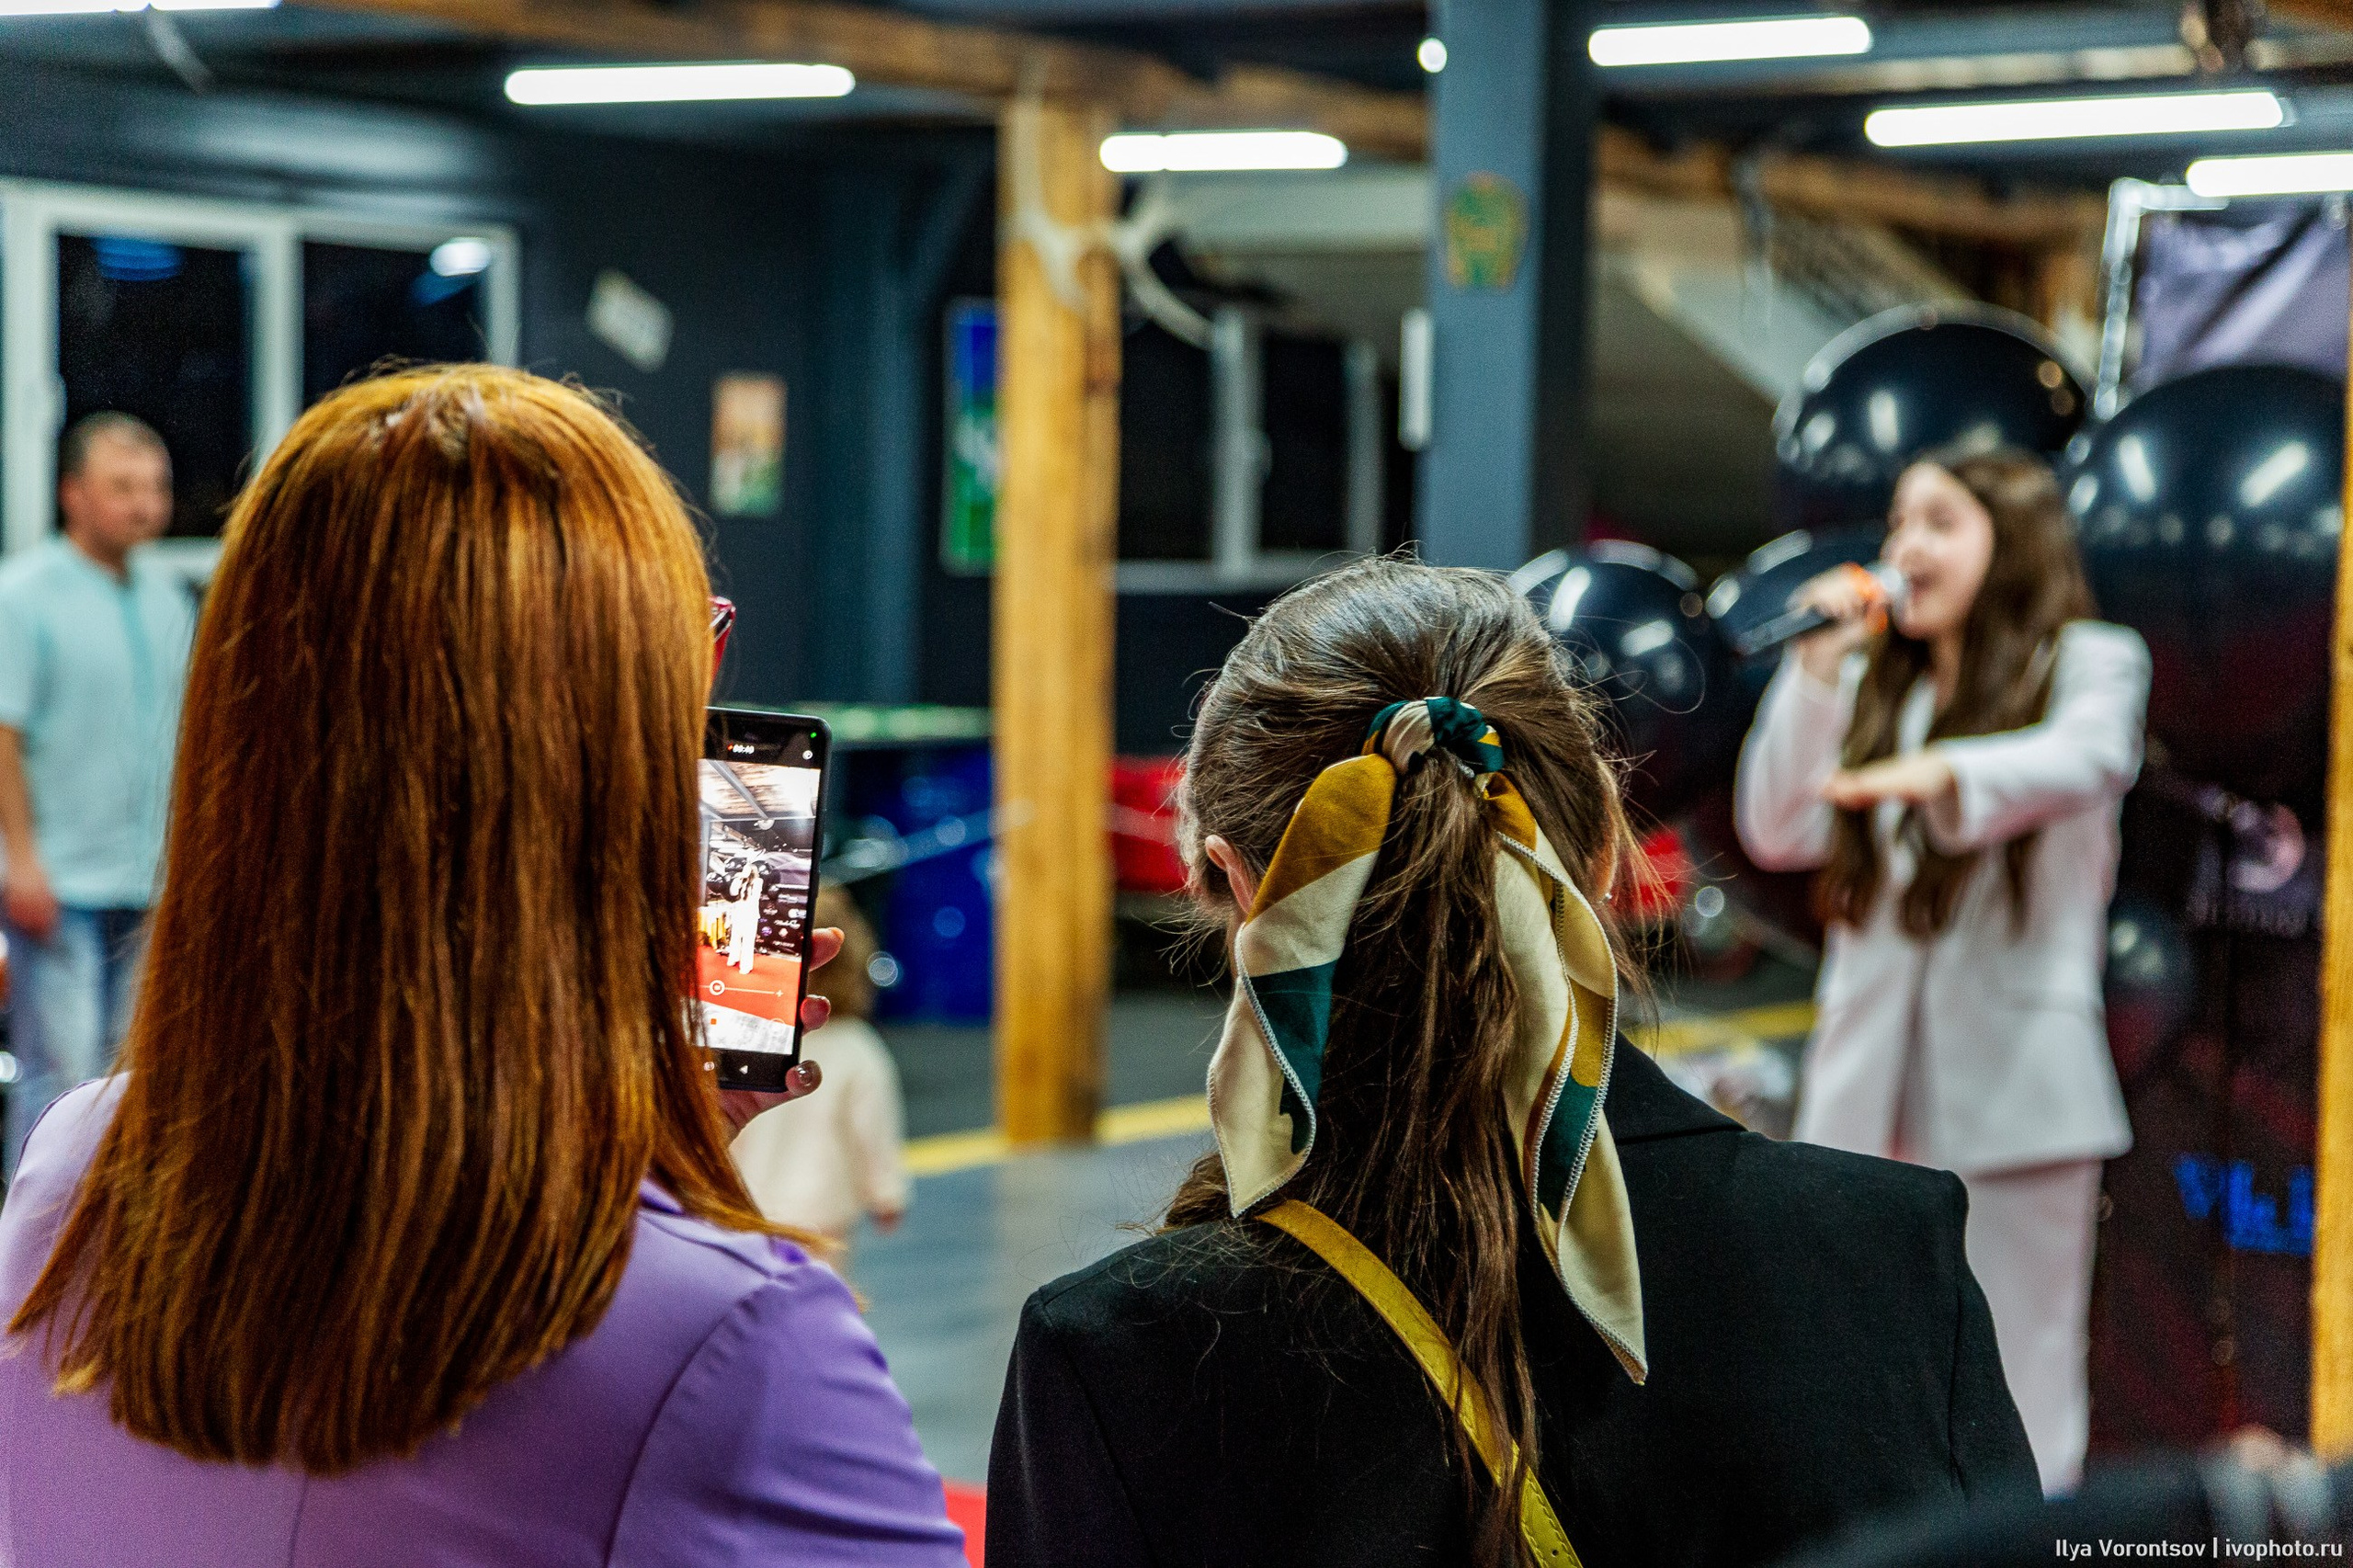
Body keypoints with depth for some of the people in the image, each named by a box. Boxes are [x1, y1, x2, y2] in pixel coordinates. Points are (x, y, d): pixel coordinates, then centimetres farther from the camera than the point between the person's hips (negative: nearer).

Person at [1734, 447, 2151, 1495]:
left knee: (2018, 1394, -2)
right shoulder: (1873, 687, 17)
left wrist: (1946, 772, -37)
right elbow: (1779, 835, 7)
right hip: (1869, 1081, 5)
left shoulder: (2087, 661, 3)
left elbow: (2088, 757, -19)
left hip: (2012, 1080, -4)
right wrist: (1819, 668, 0)